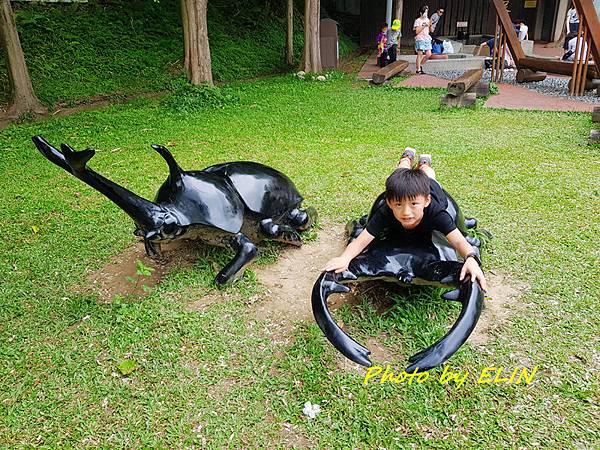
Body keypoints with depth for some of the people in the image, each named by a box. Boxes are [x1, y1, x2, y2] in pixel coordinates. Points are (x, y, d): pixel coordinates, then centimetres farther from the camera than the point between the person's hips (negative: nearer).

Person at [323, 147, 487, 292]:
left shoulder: (436, 212, -51)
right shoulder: (385, 214, -48)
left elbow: (458, 240, -58)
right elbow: (362, 240, -53)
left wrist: (471, 259, -81)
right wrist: (344, 258, -74)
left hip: (432, 189, 0)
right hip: (400, 187, 0)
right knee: (402, 173, 39)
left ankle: (424, 163, 68)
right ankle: (407, 157, 66)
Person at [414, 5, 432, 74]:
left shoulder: (427, 20, 14)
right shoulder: (418, 21, -5)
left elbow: (431, 30, 14)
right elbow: (417, 31, -12)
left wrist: (430, 25, -5)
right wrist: (424, 26, -19)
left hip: (427, 39, 6)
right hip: (420, 39, -6)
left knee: (428, 54, 1)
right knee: (420, 54, -6)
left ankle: (420, 65, 19)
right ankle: (418, 69, 1)